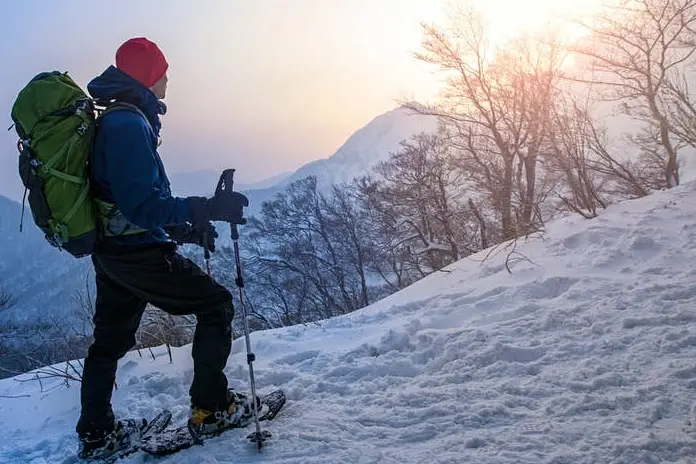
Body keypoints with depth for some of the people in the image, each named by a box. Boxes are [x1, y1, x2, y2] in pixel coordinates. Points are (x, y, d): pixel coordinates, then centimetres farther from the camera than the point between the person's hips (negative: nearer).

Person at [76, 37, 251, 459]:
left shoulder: (111, 120, 14)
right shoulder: (129, 123, -18)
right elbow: (143, 204, -27)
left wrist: (185, 227, 18)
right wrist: (206, 209, -30)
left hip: (110, 250, 10)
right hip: (138, 251, -10)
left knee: (110, 340, 20)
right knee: (216, 303, 2)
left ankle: (96, 432, 32)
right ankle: (211, 406, 5)